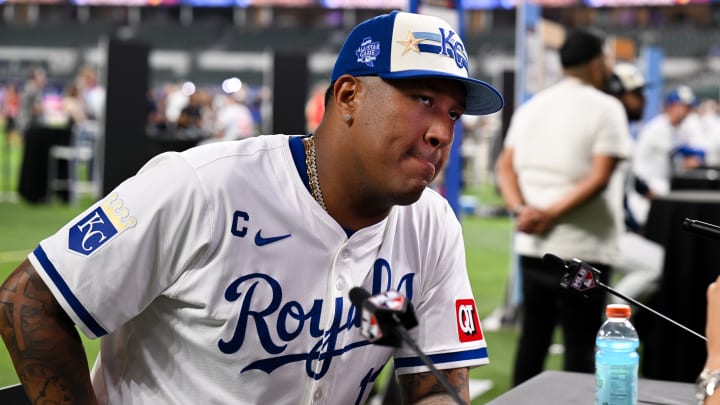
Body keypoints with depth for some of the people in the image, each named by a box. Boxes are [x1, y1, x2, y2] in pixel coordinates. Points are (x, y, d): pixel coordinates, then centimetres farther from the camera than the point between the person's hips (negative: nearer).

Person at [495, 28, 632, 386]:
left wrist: (521, 209, -8)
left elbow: (505, 166, 5)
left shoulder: (531, 106, 12)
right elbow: (599, 178, -16)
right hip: (581, 248, -6)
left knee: (533, 337, 15)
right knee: (579, 344, 0)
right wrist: (551, 215, -16)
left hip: (531, 245, 6)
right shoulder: (606, 108, -6)